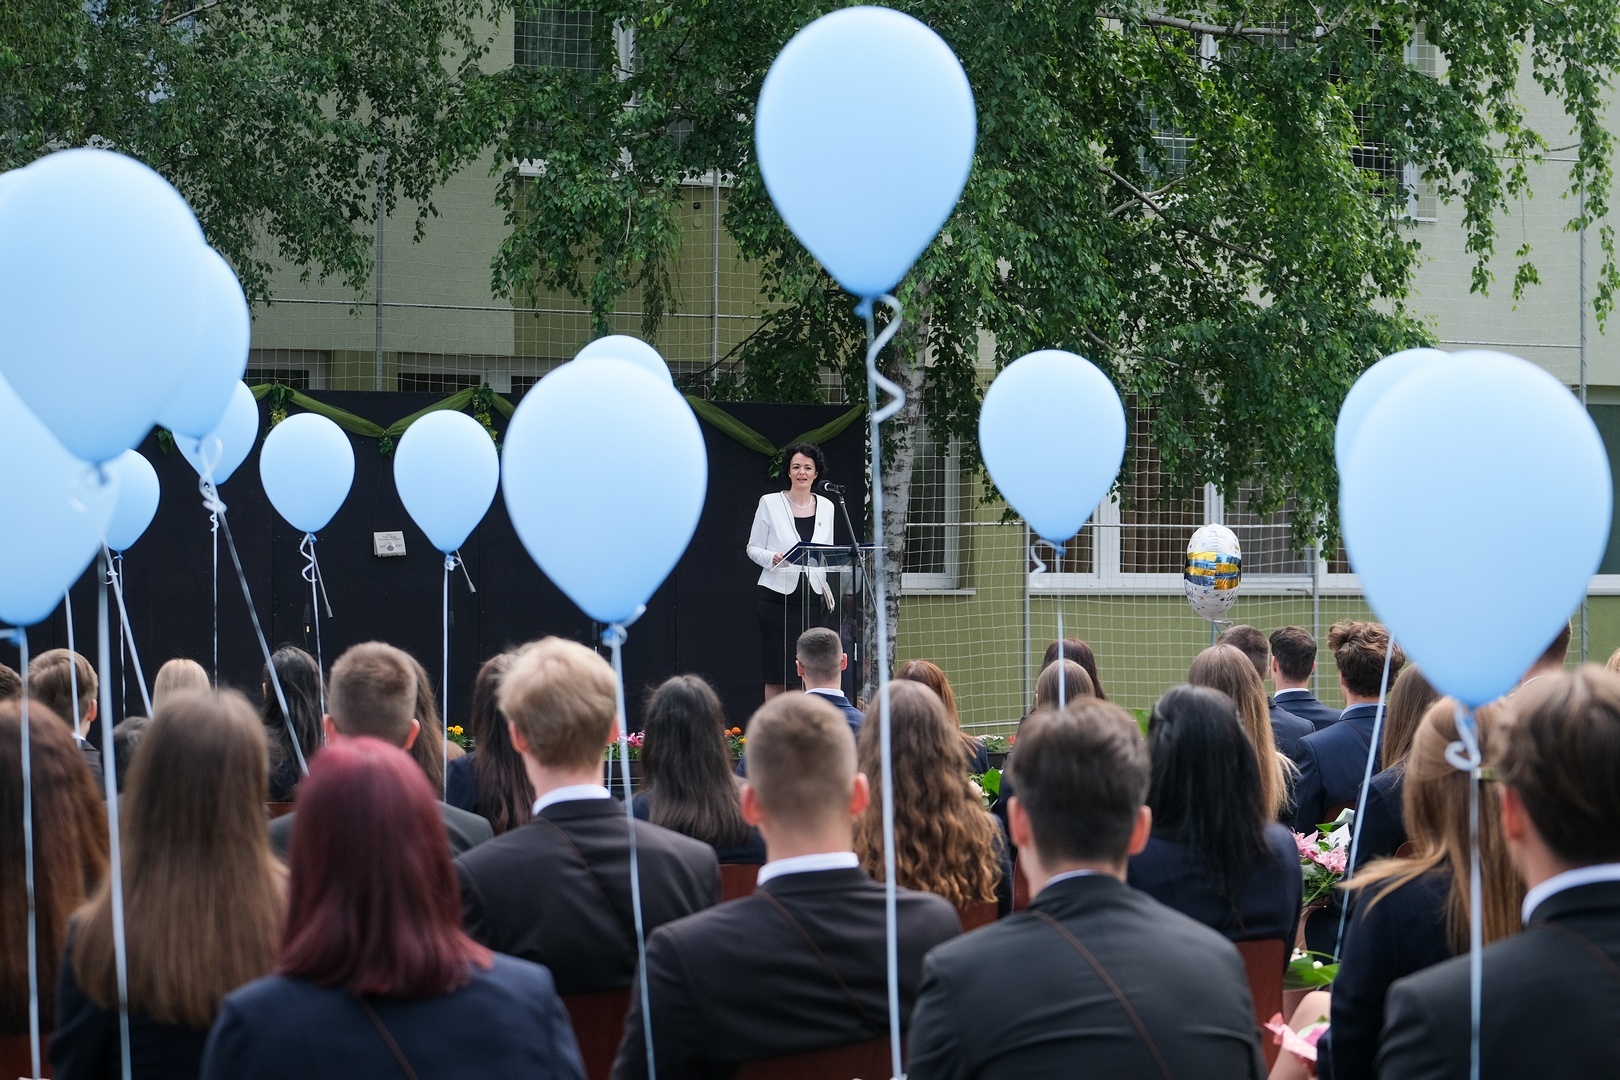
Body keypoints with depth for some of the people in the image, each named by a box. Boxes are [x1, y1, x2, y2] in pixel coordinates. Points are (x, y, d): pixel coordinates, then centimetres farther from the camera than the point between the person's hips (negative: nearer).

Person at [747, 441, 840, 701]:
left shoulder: (826, 507, 9)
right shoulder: (770, 503, 0)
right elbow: (753, 548, 3)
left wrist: (830, 592, 7)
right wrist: (774, 558, -17)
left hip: (815, 597, 3)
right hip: (778, 597, -3)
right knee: (776, 674, -2)